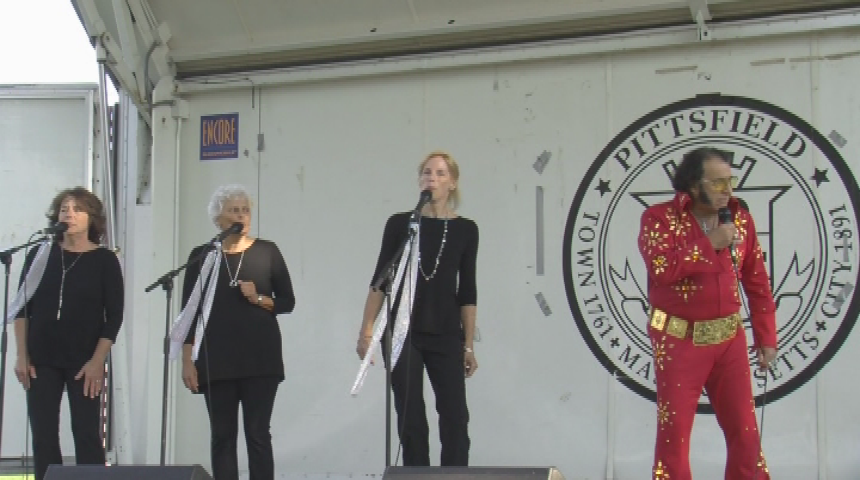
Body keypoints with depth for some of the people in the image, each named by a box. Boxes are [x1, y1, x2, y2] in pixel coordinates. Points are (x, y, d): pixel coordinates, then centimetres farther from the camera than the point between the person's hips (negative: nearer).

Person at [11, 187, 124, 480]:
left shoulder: (105, 261, 0)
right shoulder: (40, 255, 5)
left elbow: (114, 316, -2)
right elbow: (21, 308, 6)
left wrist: (97, 361, -9)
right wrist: (22, 356, 0)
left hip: (85, 363, -2)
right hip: (41, 361, 2)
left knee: (87, 434, -2)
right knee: (43, 435, 2)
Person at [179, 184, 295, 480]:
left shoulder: (267, 251, 4)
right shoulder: (202, 255, 5)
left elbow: (288, 302, 8)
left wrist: (260, 299, -11)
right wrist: (187, 360, -2)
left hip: (260, 357, -1)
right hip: (216, 359, 1)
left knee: (258, 434, -2)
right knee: (222, 435, 3)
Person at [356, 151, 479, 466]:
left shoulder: (465, 229, 4)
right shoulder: (400, 223, 2)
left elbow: (467, 291, 5)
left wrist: (469, 345, 2)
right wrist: (366, 331, -6)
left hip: (446, 336, 1)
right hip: (403, 334, 0)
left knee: (454, 418, -2)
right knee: (410, 419, 3)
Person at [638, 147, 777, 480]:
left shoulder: (740, 219, 5)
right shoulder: (660, 218, -8)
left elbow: (758, 284, 9)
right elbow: (662, 267, -26)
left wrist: (766, 336, 5)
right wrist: (711, 244, -20)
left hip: (729, 339, 4)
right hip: (680, 341, -4)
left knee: (745, 431, 6)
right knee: (674, 433, 2)